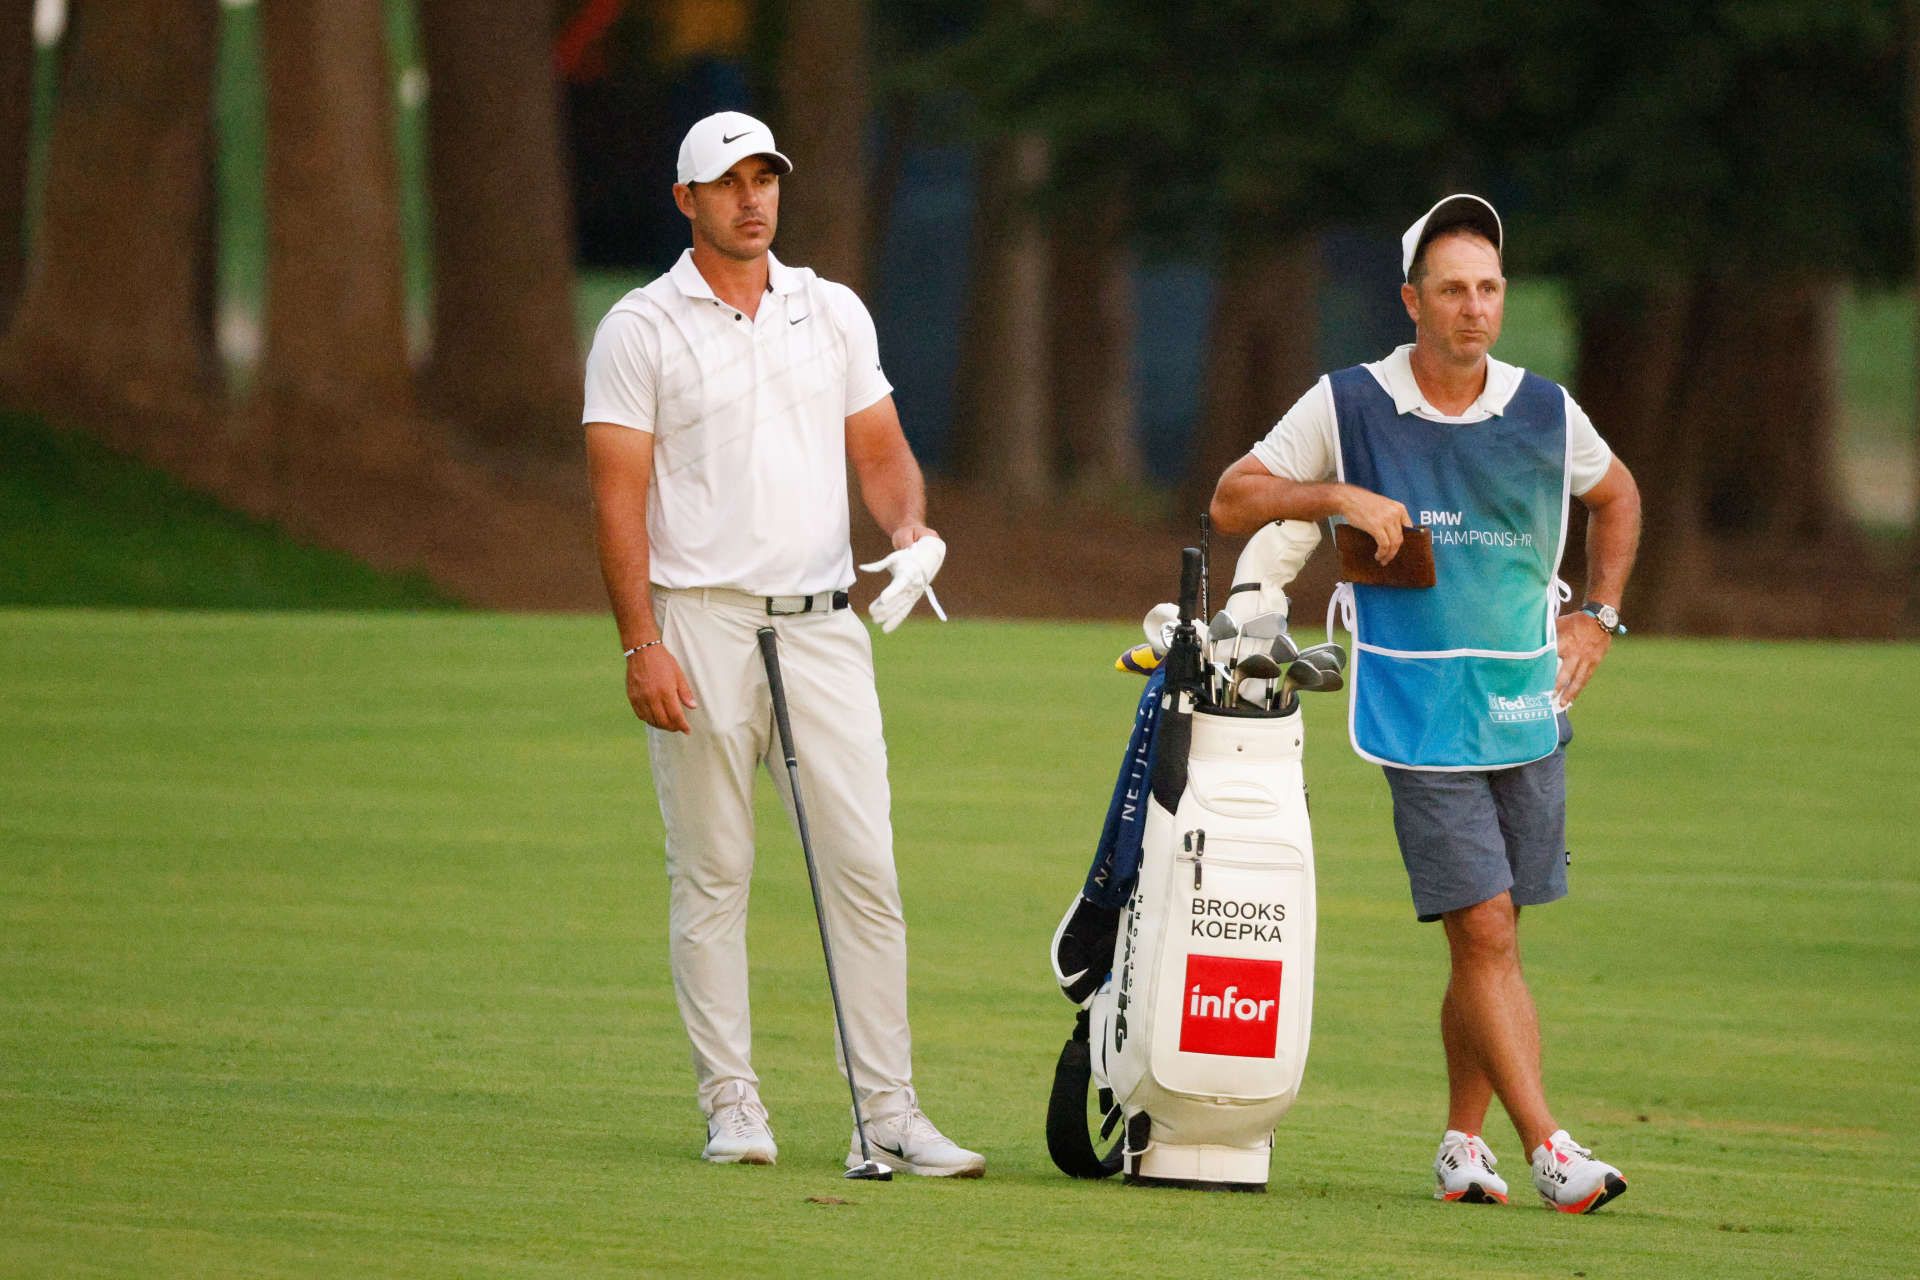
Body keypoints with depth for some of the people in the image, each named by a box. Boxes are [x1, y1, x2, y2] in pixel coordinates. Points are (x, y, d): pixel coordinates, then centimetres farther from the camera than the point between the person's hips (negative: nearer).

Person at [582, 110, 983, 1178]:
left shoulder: (835, 314, 13)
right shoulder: (640, 330, 0)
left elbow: (880, 449, 17)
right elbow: (620, 495, -4)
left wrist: (911, 525, -6)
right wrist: (641, 645, -13)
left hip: (823, 620, 3)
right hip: (701, 621, -3)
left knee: (865, 865, -4)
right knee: (712, 876, 0)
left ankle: (888, 1110, -4)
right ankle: (733, 1107, 5)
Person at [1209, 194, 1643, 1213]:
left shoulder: (1545, 414, 5)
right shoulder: (1347, 407, -3)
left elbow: (1615, 496, 25)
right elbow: (1232, 502, 3)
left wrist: (1597, 617, 14)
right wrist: (1338, 496, -13)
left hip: (1528, 710, 3)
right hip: (1419, 719, -3)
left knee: (1489, 941, 7)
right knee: (1485, 931, -11)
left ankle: (1462, 1145, 20)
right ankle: (1549, 1149, -14)